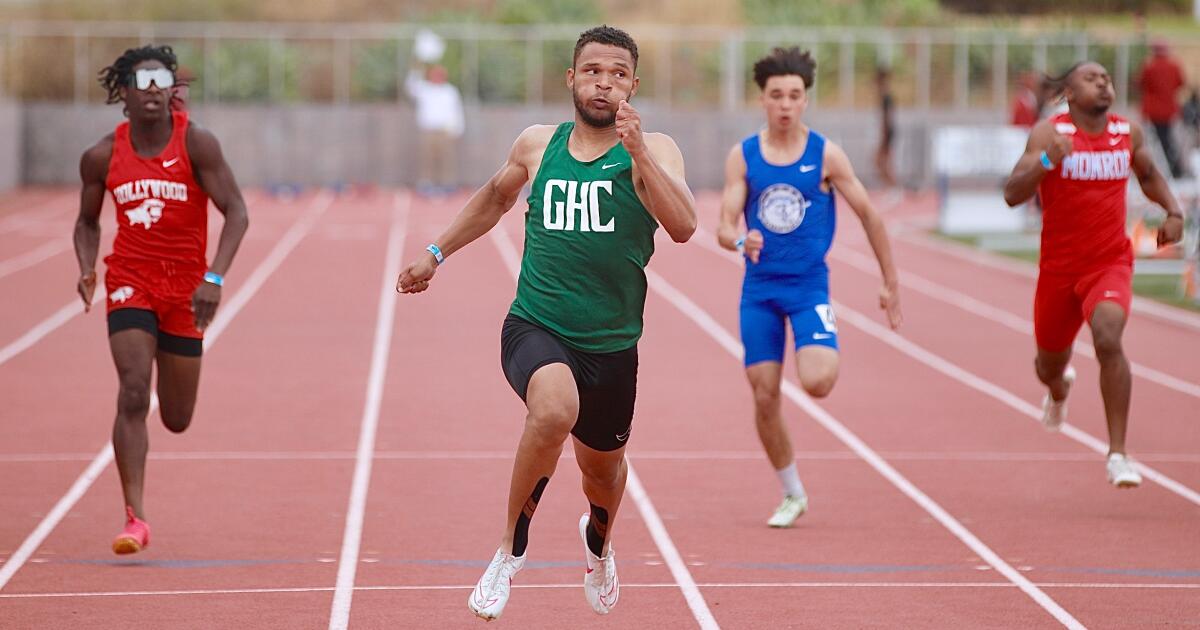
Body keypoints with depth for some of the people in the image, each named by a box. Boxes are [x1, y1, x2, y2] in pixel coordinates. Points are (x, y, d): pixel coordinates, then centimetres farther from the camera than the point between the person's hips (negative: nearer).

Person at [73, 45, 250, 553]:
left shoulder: (196, 143, -10)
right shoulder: (102, 157, -3)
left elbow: (236, 212, -13)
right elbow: (87, 221, 12)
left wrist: (214, 277, -26)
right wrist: (86, 269, -8)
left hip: (186, 287, 0)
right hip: (130, 281, 0)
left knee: (177, 420, 9)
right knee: (133, 394, -20)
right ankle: (135, 519, -18)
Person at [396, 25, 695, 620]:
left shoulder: (653, 150, -4)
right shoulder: (537, 145, 4)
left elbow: (683, 226, -22)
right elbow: (494, 197, 26)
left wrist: (638, 153, -31)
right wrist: (436, 252, 28)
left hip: (611, 346, 1)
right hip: (535, 328, -1)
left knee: (603, 468, 19)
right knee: (555, 409, -34)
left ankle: (598, 541, 58)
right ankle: (510, 550, -15)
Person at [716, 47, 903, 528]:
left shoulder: (825, 155, -4)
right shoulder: (742, 156, 0)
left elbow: (869, 216, 4)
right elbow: (725, 228, -4)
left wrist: (891, 284, 5)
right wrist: (741, 241, -28)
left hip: (809, 285, -2)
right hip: (759, 288, 2)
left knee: (816, 382, -23)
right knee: (765, 398, 1)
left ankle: (827, 356, 16)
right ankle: (792, 494, 19)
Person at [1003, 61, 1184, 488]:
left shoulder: (1129, 132, 1)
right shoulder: (1049, 133, -11)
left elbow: (1148, 174, 22)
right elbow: (1012, 194, -20)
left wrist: (1173, 212, 4)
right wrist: (1046, 161, -37)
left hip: (1111, 264, 0)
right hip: (1059, 268, 0)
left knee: (1109, 340, -27)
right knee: (1049, 365, 17)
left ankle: (1117, 454, -21)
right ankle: (1059, 390, 58)